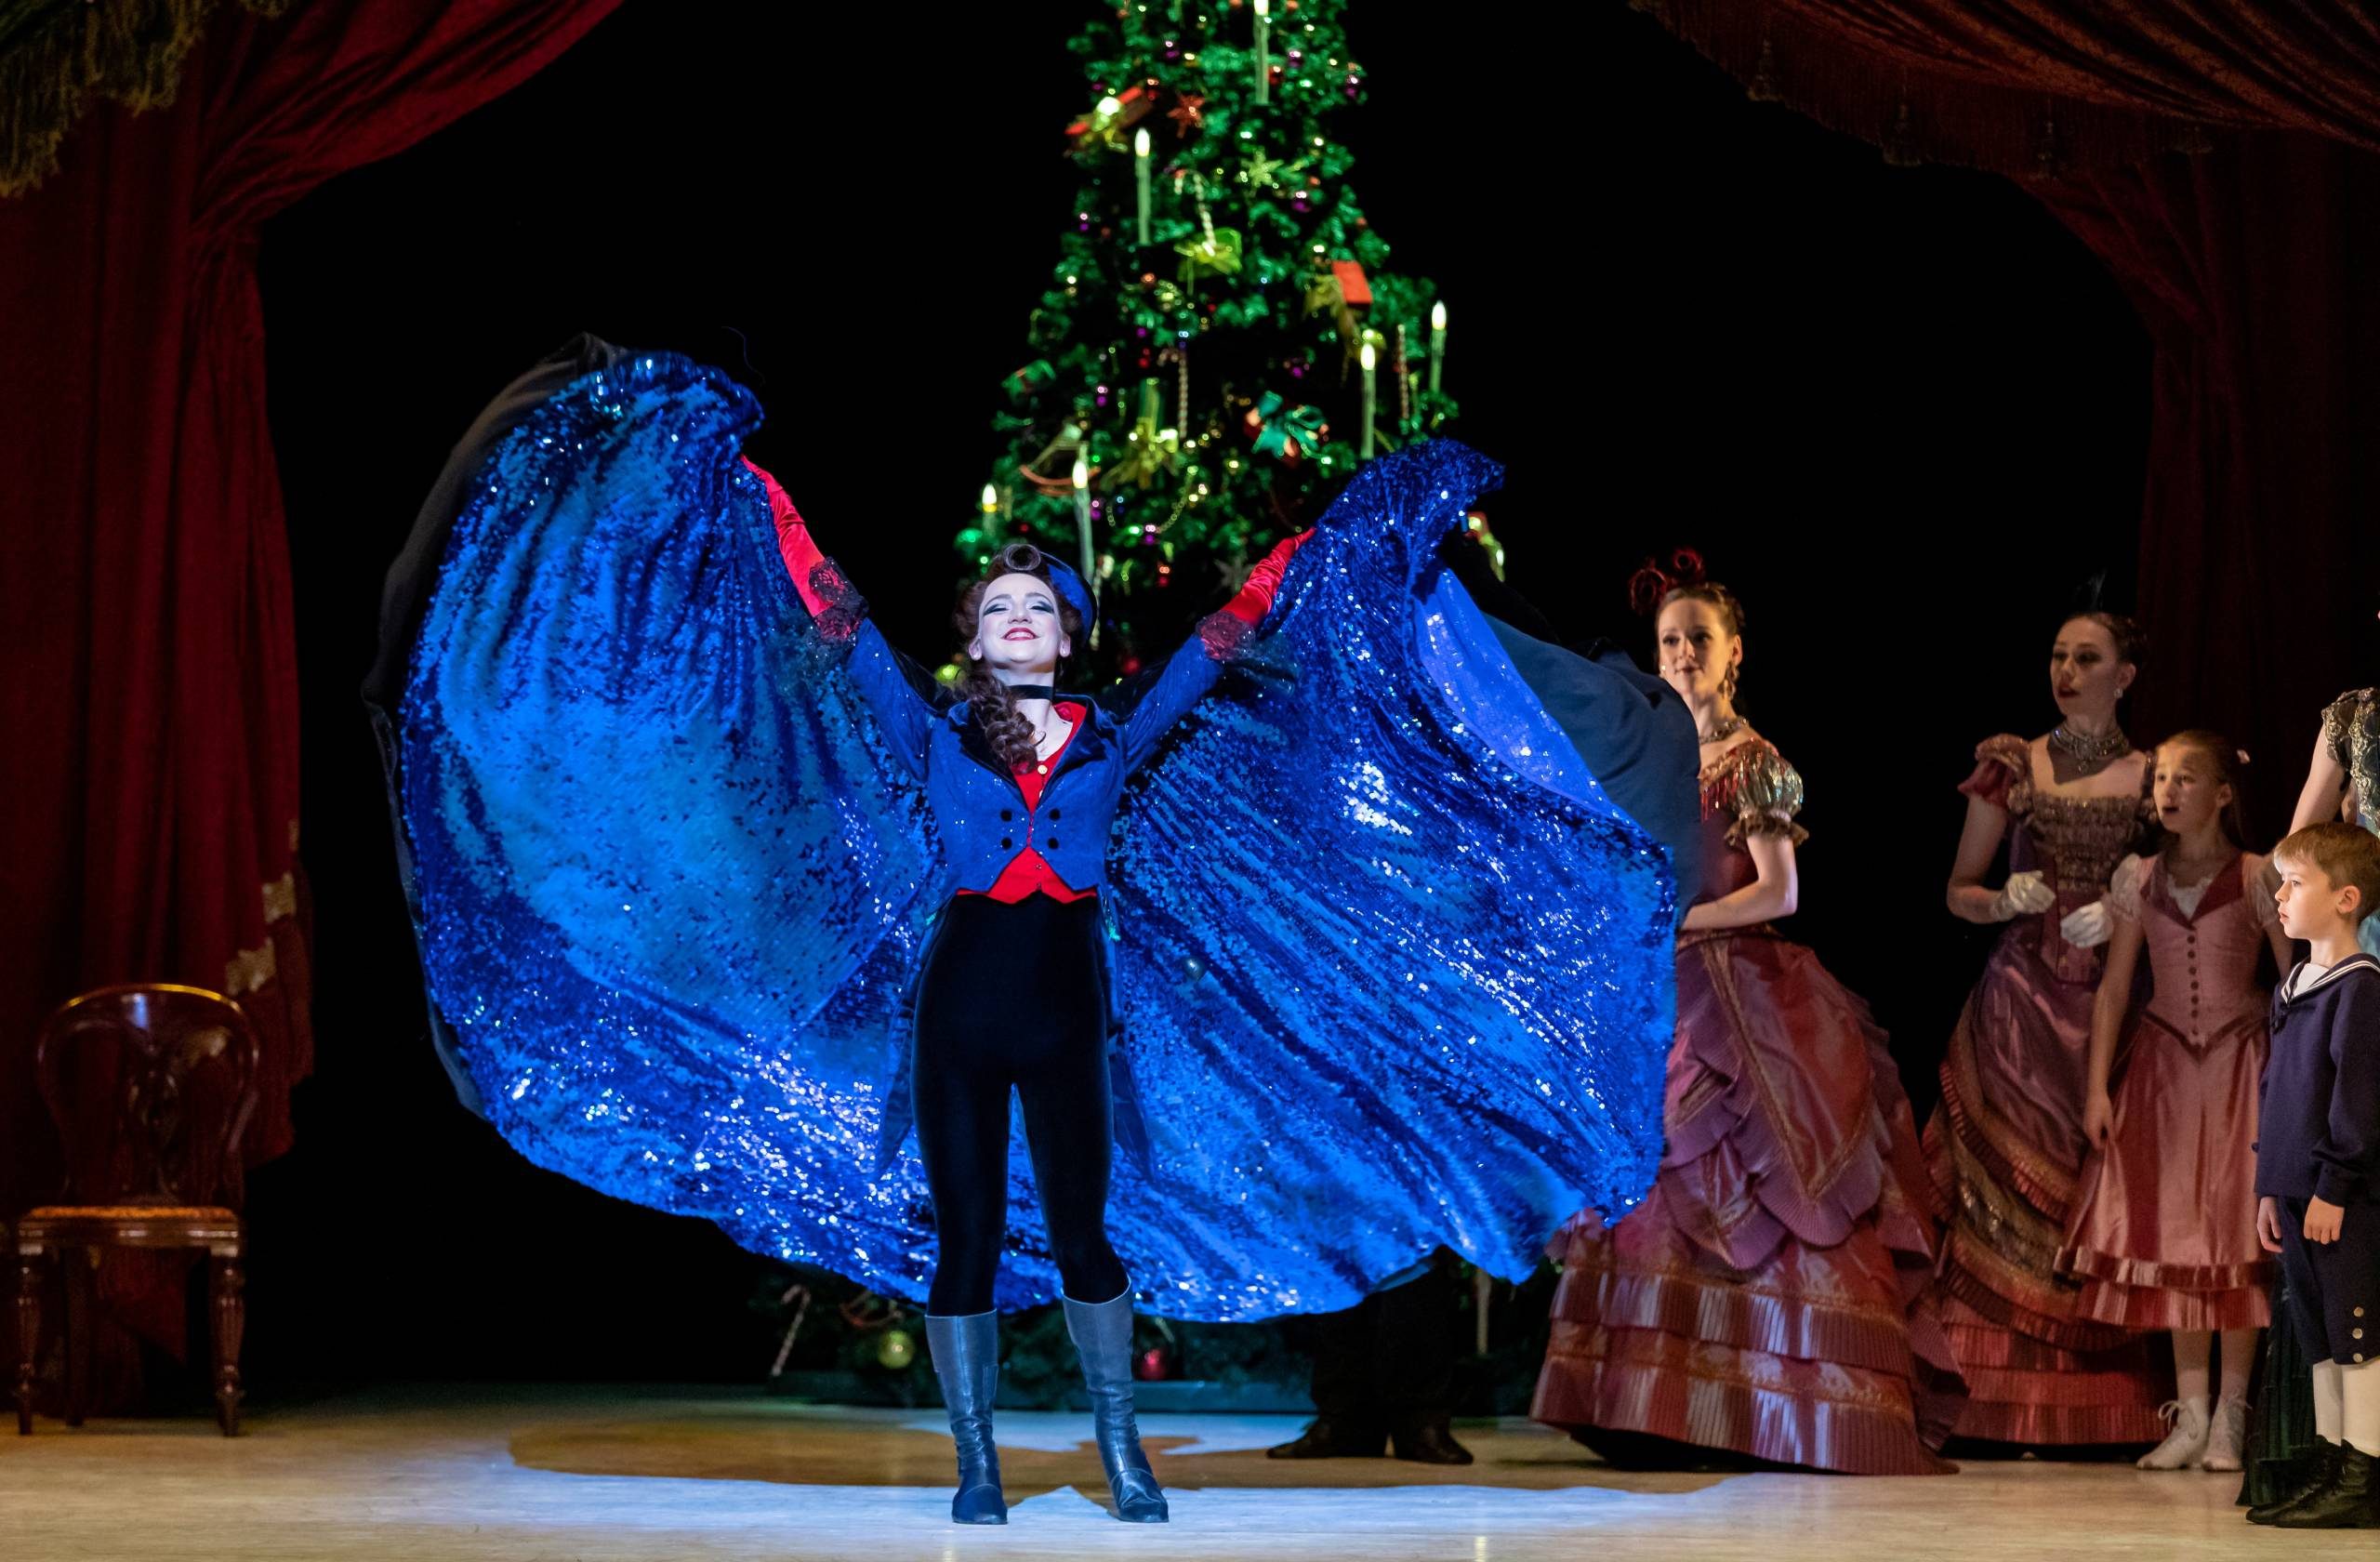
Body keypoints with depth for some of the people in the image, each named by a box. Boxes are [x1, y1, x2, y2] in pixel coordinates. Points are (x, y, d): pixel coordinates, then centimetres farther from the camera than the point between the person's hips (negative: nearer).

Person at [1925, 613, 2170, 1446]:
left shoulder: (2154, 777, 6)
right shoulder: (2011, 766, 7)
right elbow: (1959, 892, 11)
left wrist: (2125, 916, -11)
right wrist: (2006, 901, -9)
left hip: (2113, 1003, 0)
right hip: (2019, 1002, 1)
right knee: (2005, 1184, -6)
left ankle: (2097, 1406, 1)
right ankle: (2000, 1399, -3)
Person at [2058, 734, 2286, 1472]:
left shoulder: (2257, 878, -3)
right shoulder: (2140, 878, 6)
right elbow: (2114, 986, 9)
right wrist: (2097, 1085, 3)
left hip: (2239, 1062, -3)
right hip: (2161, 1063, 3)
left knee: (2235, 1230, -2)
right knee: (2173, 1233, 2)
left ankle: (2231, 1415, 5)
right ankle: (2190, 1415, 8)